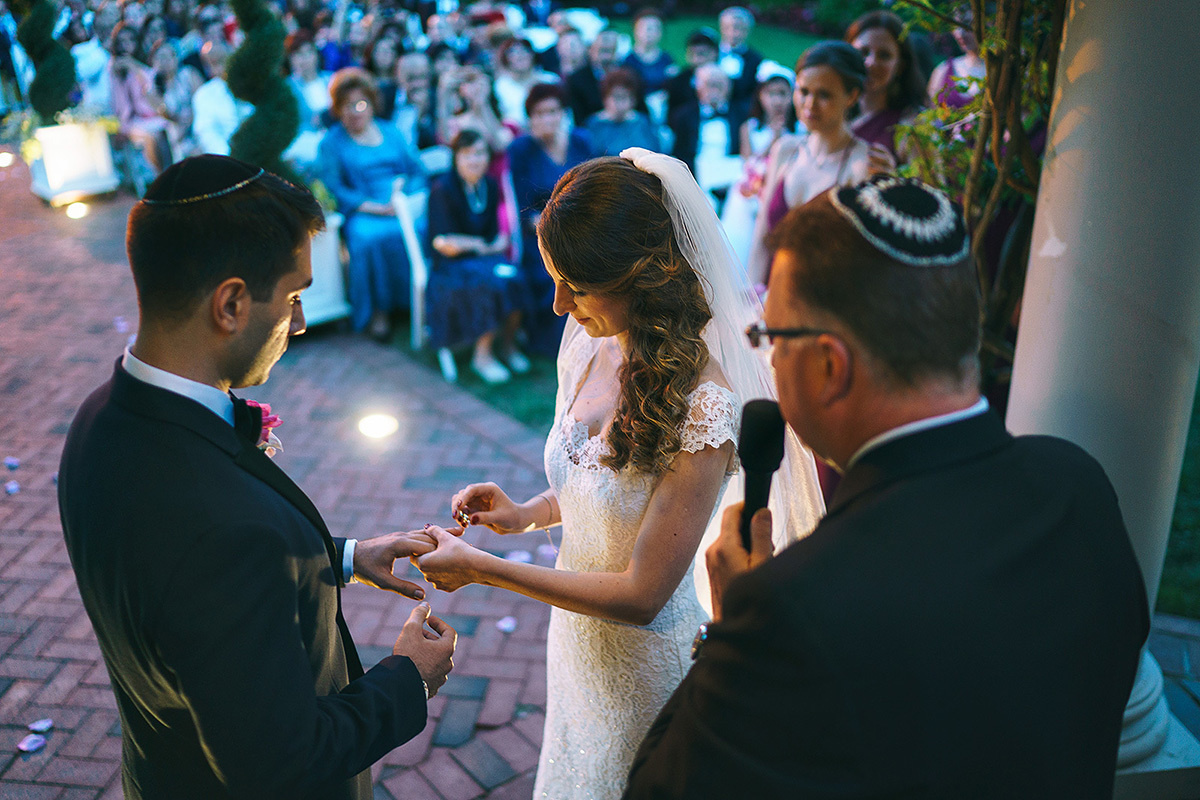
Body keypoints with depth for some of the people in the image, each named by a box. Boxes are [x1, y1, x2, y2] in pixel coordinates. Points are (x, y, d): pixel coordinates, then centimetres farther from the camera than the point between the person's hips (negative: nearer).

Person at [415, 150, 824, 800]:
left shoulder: (701, 404, -31)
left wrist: (479, 568, -23)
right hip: (577, 642, 7)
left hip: (643, 666, -6)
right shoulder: (591, 348, -7)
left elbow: (641, 595, -27)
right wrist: (526, 514, -7)